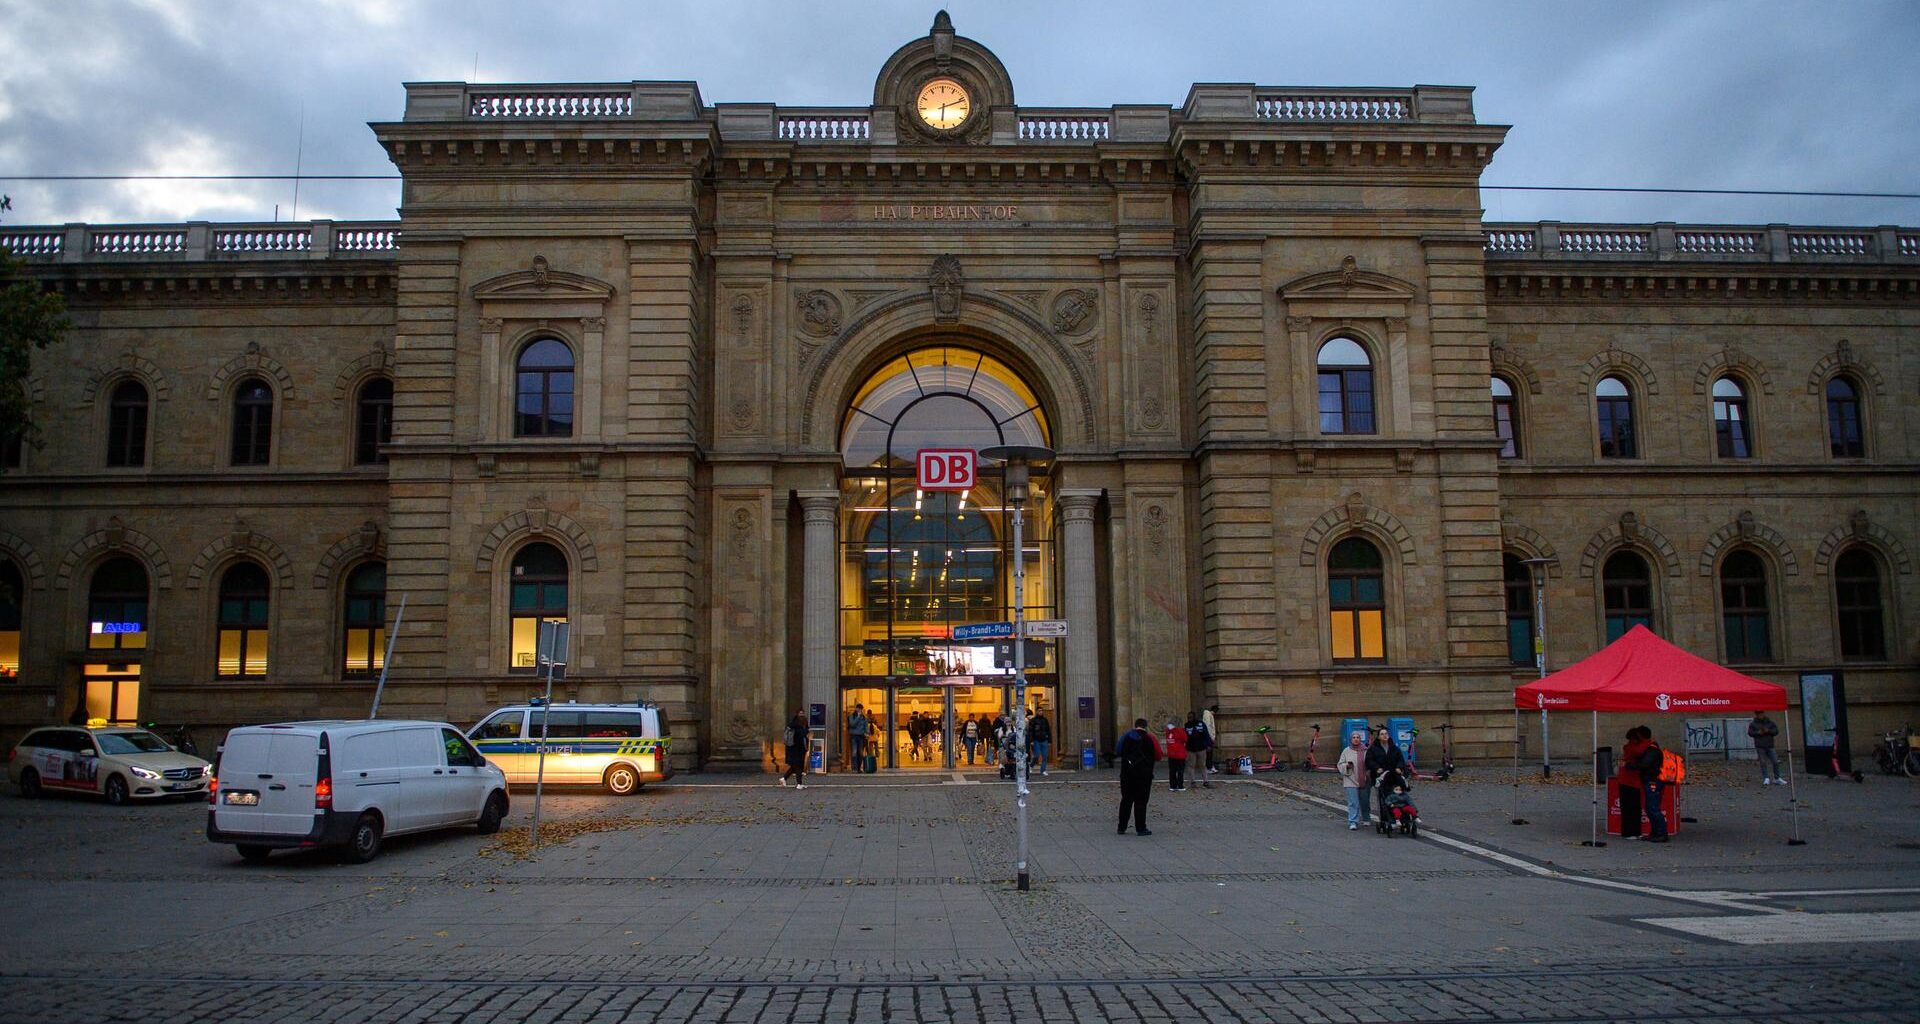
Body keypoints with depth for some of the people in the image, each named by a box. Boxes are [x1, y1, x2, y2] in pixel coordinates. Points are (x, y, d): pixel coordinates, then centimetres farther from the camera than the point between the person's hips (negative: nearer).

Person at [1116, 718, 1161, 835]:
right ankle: (1140, 828, -2)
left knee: (1126, 800, 12)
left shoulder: (1127, 737, 6)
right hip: (1143, 774, -4)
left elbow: (1121, 753, 12)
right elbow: (1156, 756, -2)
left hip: (1127, 773, 4)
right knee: (1141, 801, -1)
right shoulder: (1147, 739, -6)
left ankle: (1122, 827, 14)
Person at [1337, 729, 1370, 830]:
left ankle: (1365, 819, 32)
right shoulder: (1346, 751, 2)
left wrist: (1369, 773, -3)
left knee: (1364, 801, 13)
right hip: (1351, 781, -2)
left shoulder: (1365, 750, 6)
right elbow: (1340, 765, 4)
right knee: (1353, 802, -9)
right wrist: (1347, 765, -16)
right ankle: (1353, 822, -11)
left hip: (1364, 781, 2)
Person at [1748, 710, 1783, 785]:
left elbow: (1776, 731, 3)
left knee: (1775, 762, 1)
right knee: (1763, 763, -2)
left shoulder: (1770, 722, 6)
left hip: (1769, 746, 2)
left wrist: (1768, 731, -14)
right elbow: (1750, 732, 0)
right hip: (1760, 747, -2)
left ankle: (1777, 778, 13)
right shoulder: (1753, 724, 2)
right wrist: (1758, 732, -16)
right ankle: (1766, 778, 3)